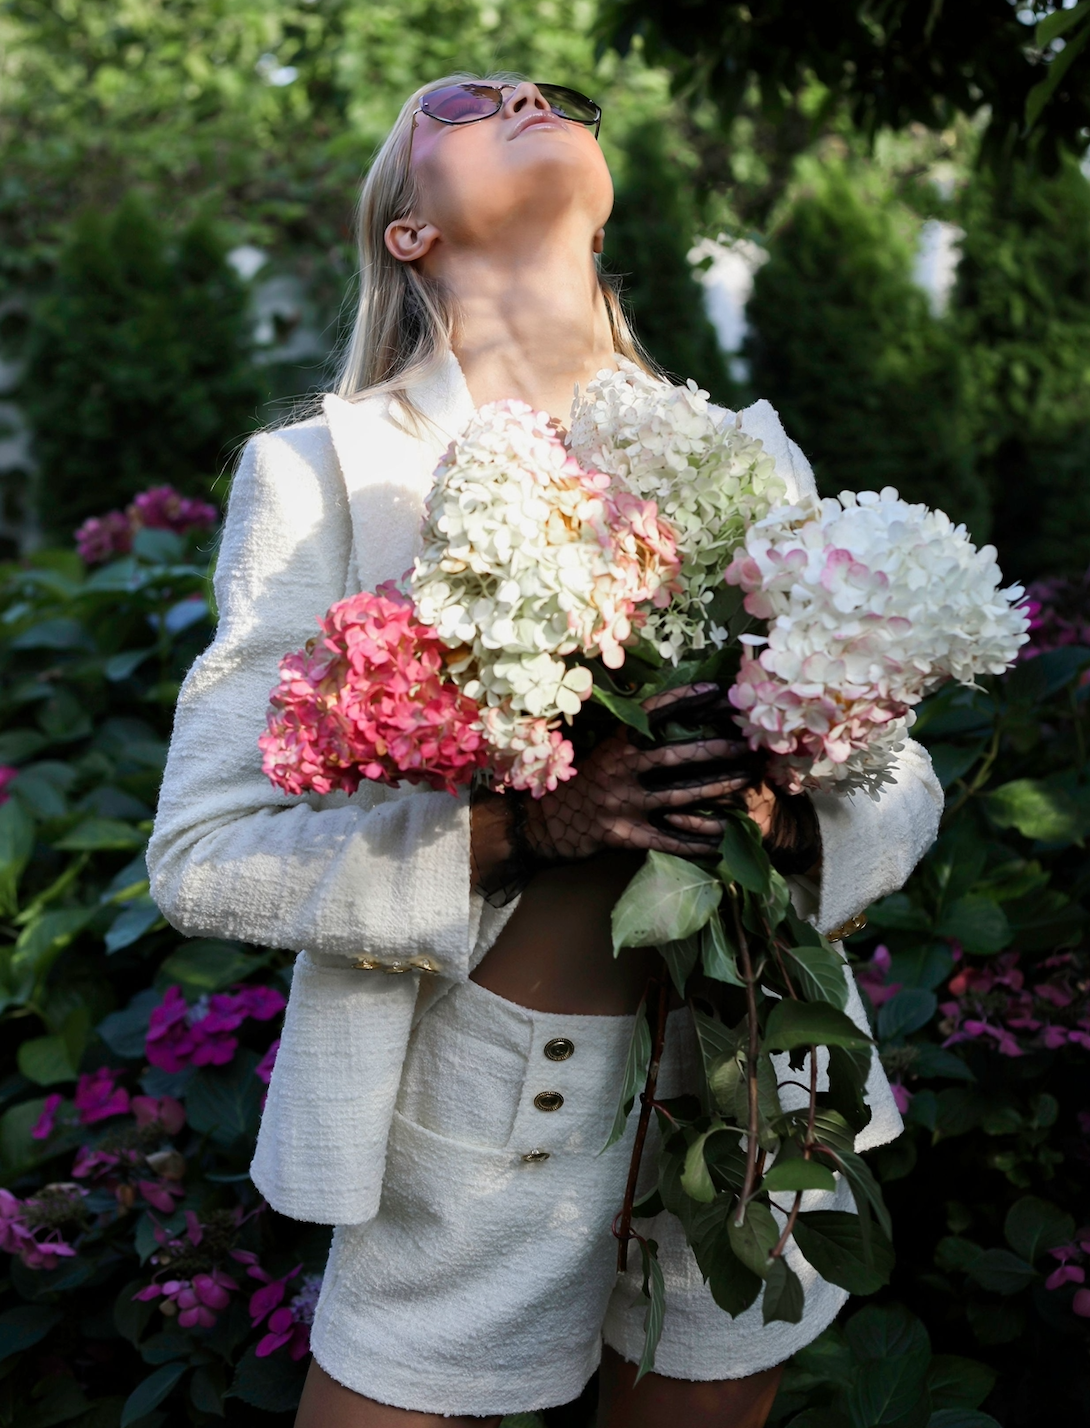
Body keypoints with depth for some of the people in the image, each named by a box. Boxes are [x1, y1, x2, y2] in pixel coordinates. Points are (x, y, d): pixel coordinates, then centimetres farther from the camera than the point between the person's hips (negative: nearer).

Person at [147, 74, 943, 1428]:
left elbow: (899, 777, 7)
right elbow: (203, 853, -10)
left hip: (742, 1095, 3)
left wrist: (787, 810, -17)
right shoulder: (322, 469, -5)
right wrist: (517, 826, -24)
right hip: (471, 1111, -3)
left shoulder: (743, 448, 4)